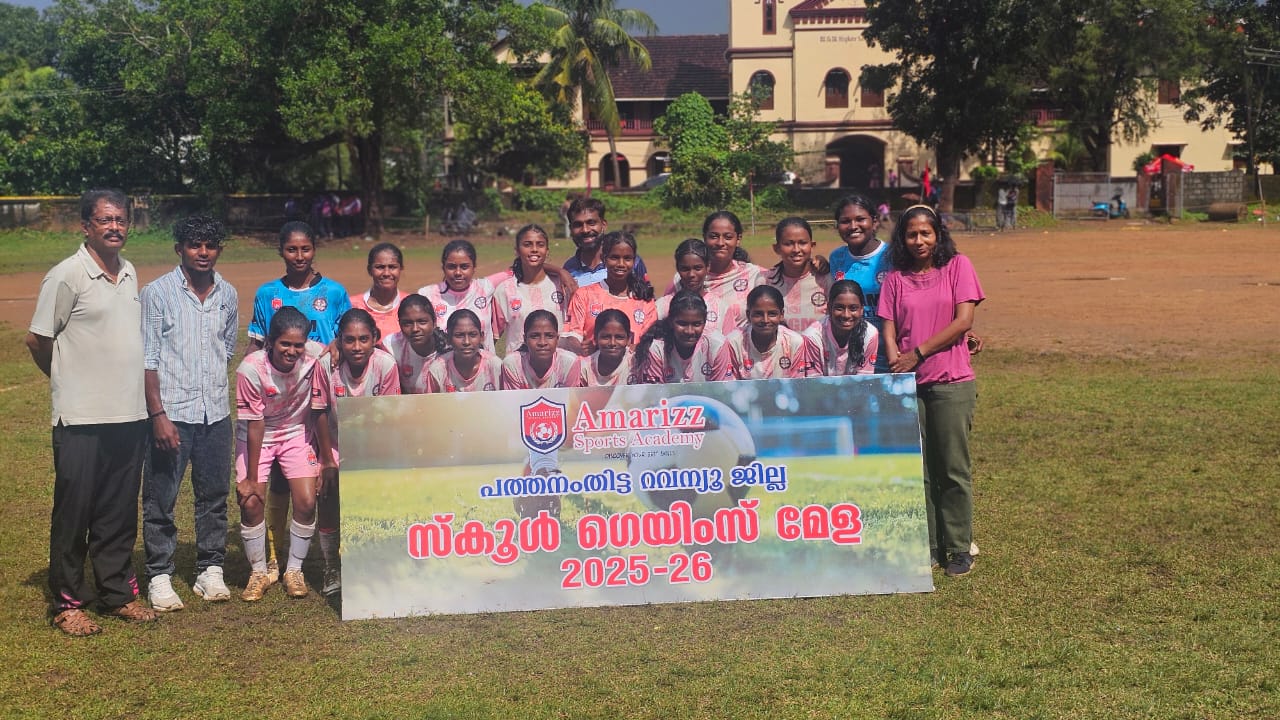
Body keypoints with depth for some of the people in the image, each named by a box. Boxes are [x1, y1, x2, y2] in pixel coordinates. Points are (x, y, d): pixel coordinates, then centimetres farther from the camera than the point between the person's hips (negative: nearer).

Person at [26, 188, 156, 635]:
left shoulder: (130, 274, 11)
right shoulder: (66, 276, -9)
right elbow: (37, 340, -5)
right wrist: (69, 381, 8)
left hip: (130, 414, 6)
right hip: (81, 418, -6)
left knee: (119, 513, 12)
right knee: (73, 513, 3)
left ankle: (119, 594, 22)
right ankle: (68, 603, 12)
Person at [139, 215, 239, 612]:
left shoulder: (228, 295, 9)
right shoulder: (157, 293, -4)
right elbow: (146, 359, -7)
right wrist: (158, 415, -13)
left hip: (216, 414, 4)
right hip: (171, 413, -4)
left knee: (214, 496, 10)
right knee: (160, 500, 1)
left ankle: (210, 570, 21)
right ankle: (160, 576, 12)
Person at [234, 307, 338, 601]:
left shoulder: (313, 364, -23)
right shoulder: (251, 368, -27)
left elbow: (320, 412, -11)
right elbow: (254, 424, -22)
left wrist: (327, 460, -5)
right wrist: (251, 477, -17)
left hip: (297, 433, 1)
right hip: (257, 437, -1)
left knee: (307, 502, -11)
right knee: (251, 502, -13)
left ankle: (294, 571, 10)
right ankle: (259, 573, 9)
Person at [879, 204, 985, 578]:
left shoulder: (958, 266, 2)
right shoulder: (896, 278, 11)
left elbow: (964, 321, -6)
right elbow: (889, 329, 6)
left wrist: (918, 354, -8)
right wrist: (897, 364, -12)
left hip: (951, 382, -3)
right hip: (908, 384, 3)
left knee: (954, 469, 0)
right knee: (918, 469, 6)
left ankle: (959, 548, 9)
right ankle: (927, 546, 15)